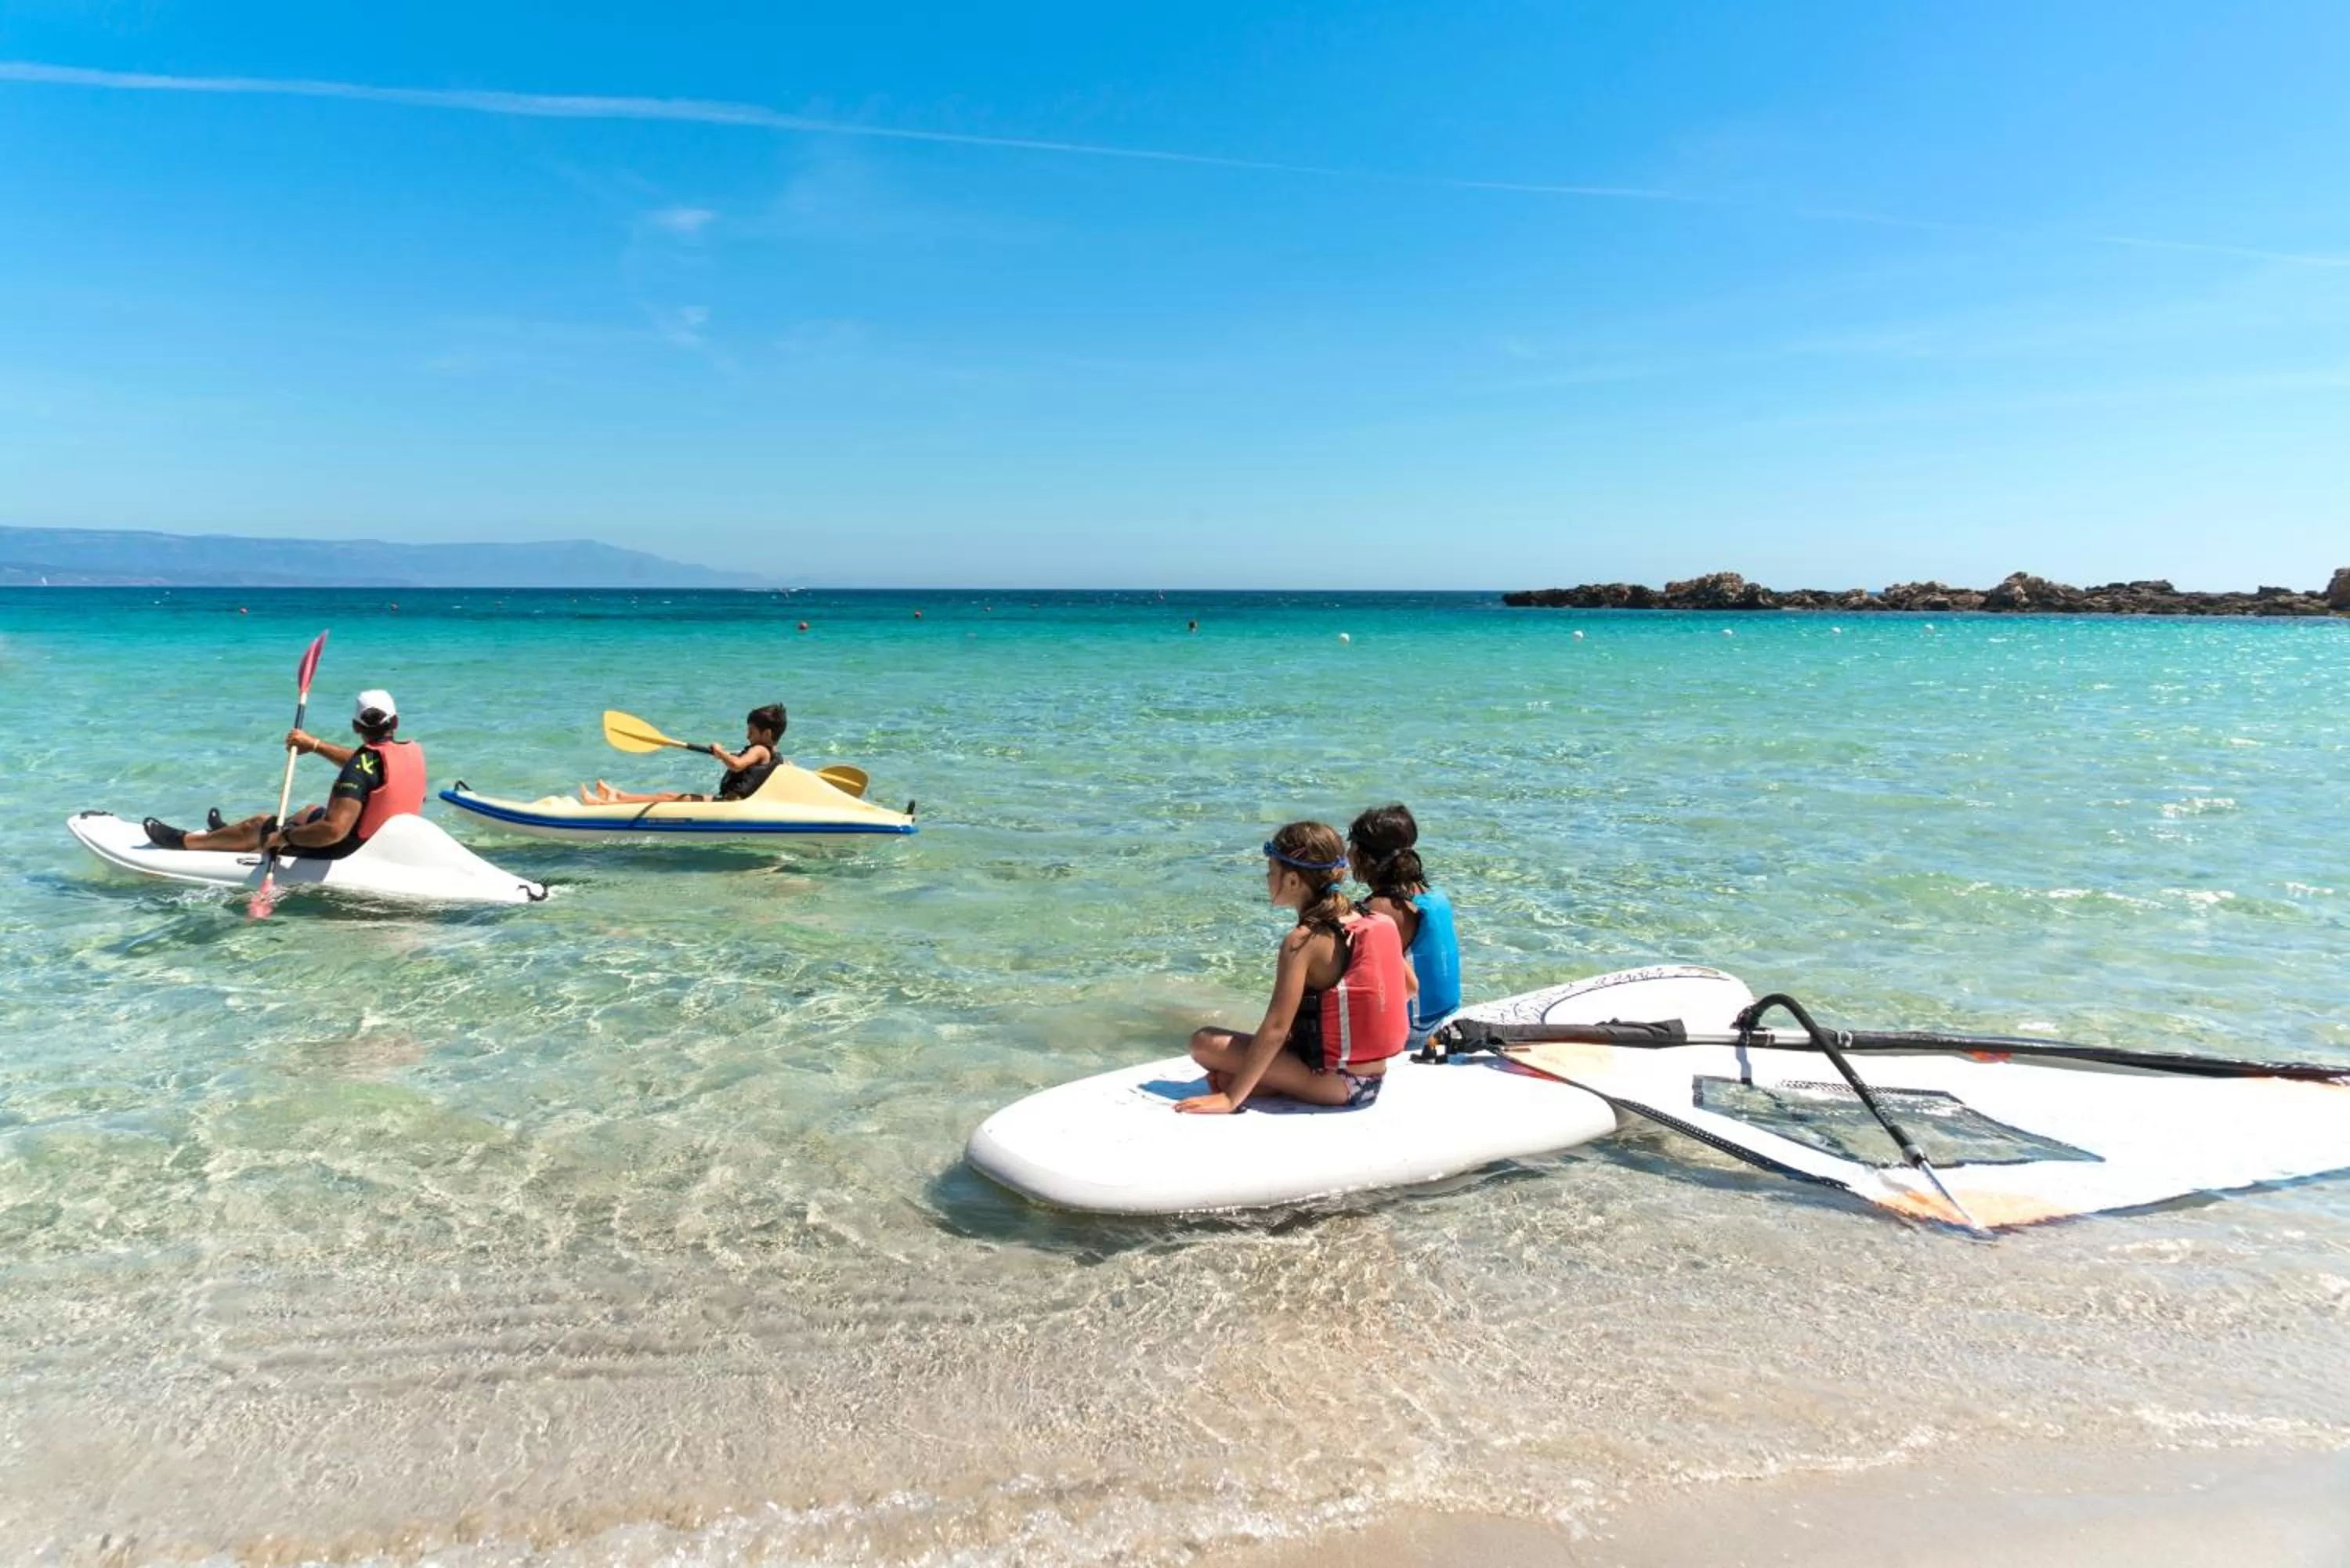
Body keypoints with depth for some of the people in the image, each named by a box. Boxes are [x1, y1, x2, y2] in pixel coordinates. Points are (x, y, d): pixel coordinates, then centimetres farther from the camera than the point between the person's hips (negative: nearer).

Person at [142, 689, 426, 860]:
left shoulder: (364, 764, -28)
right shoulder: (413, 751, -5)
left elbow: (333, 830, -35)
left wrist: (284, 836, -21)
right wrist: (316, 745, 19)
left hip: (349, 850, -8)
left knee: (261, 824, 13)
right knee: (312, 811, 32)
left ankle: (183, 841, 35)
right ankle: (233, 835, 52)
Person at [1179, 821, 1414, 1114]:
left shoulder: (1302, 941, -17)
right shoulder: (1371, 921, 2)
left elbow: (1276, 1029, -21)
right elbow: (1409, 987, 13)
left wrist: (1231, 1098, -18)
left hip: (1332, 1084, -7)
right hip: (1373, 1078, 7)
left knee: (1205, 1043, -6)